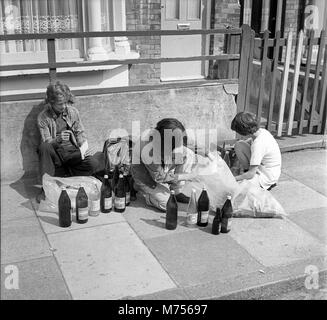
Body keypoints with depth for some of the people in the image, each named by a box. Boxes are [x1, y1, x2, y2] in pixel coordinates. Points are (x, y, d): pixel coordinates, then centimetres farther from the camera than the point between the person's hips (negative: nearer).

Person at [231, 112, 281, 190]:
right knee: (238, 145, -4)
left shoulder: (258, 145, -32)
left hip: (267, 177, -8)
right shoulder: (261, 131, -9)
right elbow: (249, 140, 18)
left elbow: (251, 174, -27)